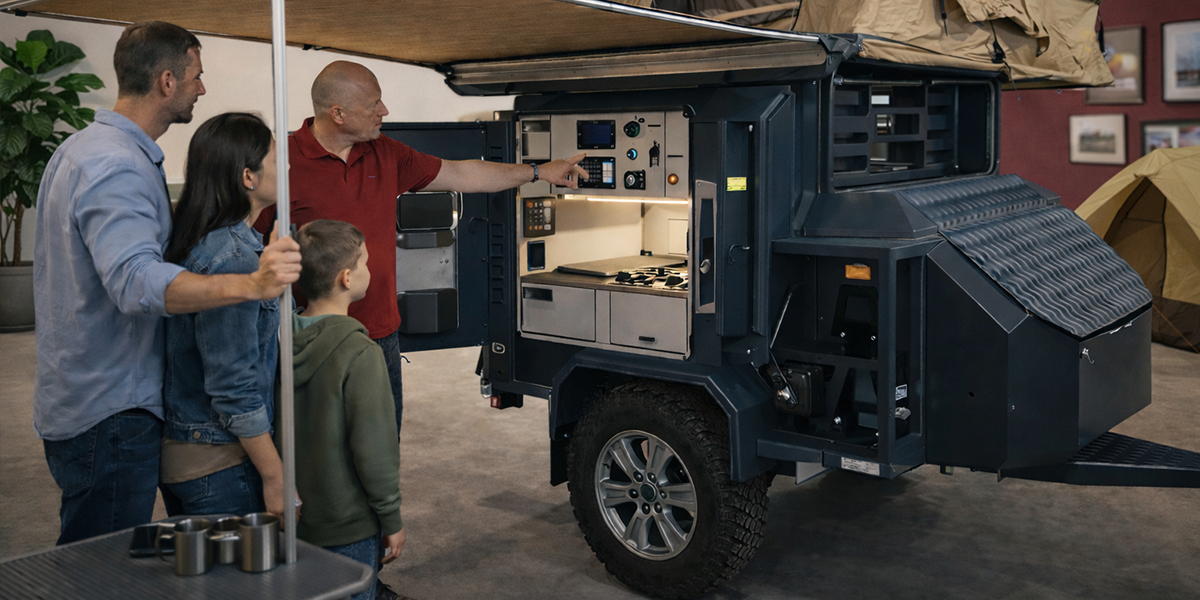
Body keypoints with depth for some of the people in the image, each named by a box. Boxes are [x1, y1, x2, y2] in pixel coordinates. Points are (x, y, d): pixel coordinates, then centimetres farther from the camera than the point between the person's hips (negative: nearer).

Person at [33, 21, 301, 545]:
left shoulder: (82, 147, 13)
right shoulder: (118, 167, -23)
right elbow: (136, 281, -40)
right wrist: (250, 285, -53)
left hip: (76, 399, 11)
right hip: (110, 413, -11)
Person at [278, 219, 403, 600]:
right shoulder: (360, 354, -22)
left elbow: (270, 431, 6)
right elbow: (374, 450, -20)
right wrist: (392, 521, -8)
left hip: (289, 521, 6)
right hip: (349, 530, -6)